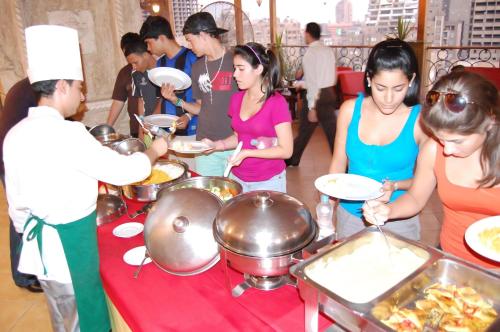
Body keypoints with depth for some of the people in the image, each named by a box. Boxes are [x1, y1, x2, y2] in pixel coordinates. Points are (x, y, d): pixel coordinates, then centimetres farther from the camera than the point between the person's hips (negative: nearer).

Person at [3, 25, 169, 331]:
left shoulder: (16, 134, 2)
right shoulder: (66, 133, -24)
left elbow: (16, 199, 10)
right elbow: (122, 170, -20)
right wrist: (155, 151, -2)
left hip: (39, 241, 8)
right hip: (69, 245, -8)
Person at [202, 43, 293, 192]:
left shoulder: (277, 103, -15)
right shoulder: (236, 99, 2)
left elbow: (286, 150, -15)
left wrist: (247, 153, -21)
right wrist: (216, 145, -3)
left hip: (268, 182, -5)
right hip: (238, 178, 5)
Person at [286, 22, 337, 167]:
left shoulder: (310, 53, -13)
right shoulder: (329, 50, 8)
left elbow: (312, 82, -19)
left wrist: (312, 107, -20)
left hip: (316, 95, -6)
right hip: (330, 93, 6)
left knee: (305, 130, 10)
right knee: (332, 131, 8)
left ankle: (292, 159, 28)